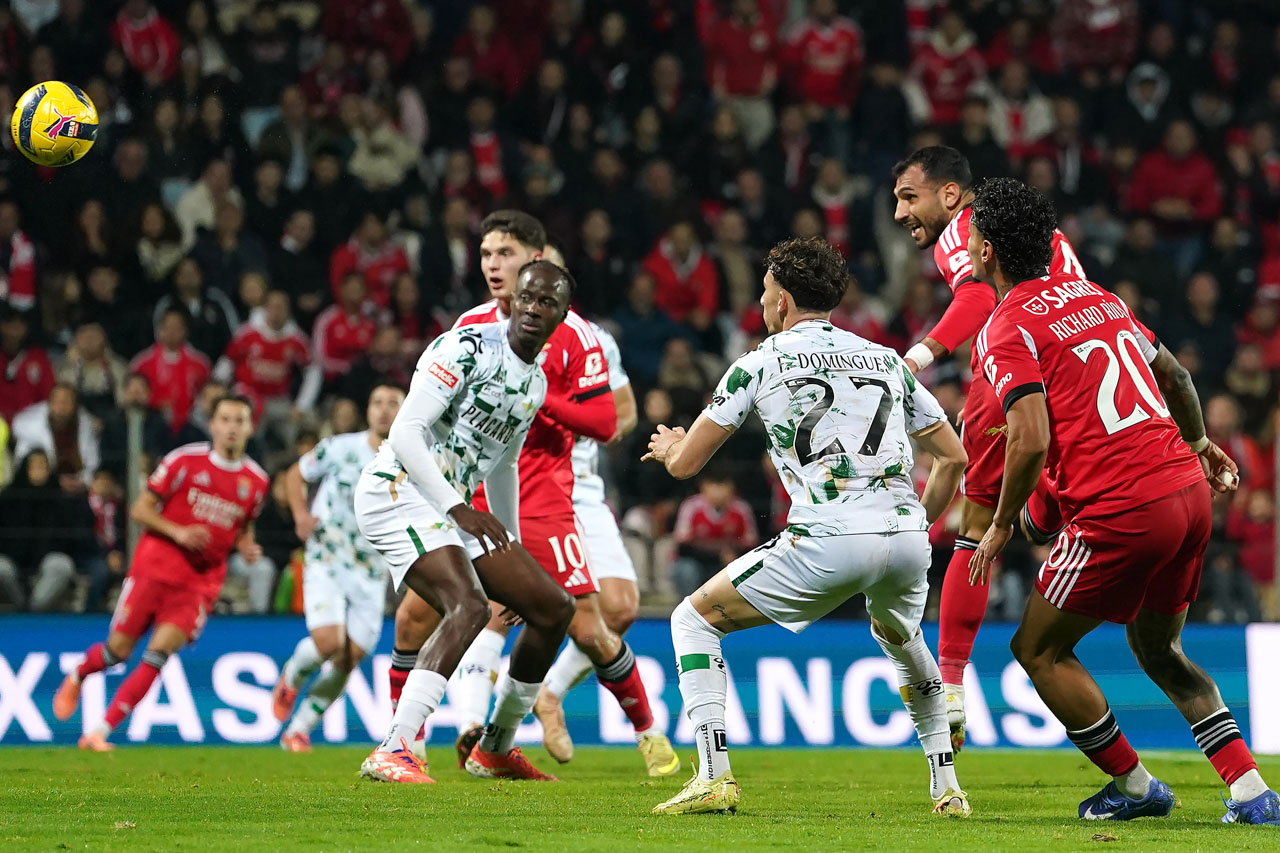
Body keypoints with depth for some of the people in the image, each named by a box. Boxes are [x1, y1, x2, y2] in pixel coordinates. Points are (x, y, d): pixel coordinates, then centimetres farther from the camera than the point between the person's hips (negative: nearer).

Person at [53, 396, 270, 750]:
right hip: (156, 565, -2)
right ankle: (77, 677, 36)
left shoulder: (256, 481, 6)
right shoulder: (185, 461, -5)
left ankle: (100, 732, -12)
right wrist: (177, 532, -16)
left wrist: (247, 547, 2)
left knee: (160, 650, -16)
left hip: (201, 581, 2)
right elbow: (140, 509, -1)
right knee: (119, 648, 0)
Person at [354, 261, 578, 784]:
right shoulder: (468, 348, -13)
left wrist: (513, 556, 27)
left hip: (453, 509, 9)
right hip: (399, 492, -9)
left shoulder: (536, 383, 15)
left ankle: (497, 749, 21)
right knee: (468, 605, -30)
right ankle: (392, 753, -37)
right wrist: (459, 509, -23)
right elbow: (404, 433, -19)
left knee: (553, 608, 8)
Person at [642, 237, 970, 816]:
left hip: (825, 542, -5)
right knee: (901, 638, 38)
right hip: (905, 538, 5)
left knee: (694, 619, 12)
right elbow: (953, 457, 23)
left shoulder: (760, 364, 8)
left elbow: (684, 464, 13)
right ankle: (946, 786, 31)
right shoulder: (886, 360, 21)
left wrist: (669, 446, 37)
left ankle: (714, 775, -2)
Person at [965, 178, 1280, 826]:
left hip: (1121, 510, -8)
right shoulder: (1097, 297, 17)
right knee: (1159, 651, 23)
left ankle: (1134, 785, 13)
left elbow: (1030, 439, -18)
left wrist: (1000, 527, -4)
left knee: (1039, 651, 9)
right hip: (1187, 487, 8)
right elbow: (1173, 374, 29)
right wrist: (1199, 442, 47)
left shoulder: (1006, 330, -6)